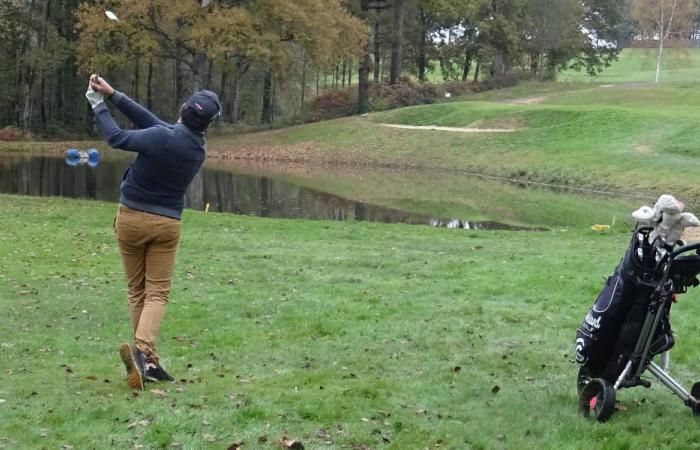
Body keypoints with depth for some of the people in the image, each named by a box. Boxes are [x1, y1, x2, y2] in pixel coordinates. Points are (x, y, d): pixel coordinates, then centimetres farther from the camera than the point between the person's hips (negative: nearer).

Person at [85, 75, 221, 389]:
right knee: (157, 292, 2)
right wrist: (113, 95, 1)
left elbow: (116, 138, -10)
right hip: (167, 224, 2)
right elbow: (152, 122, 0)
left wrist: (99, 105, 4)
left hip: (132, 218, -2)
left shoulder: (162, 137, -21)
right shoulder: (199, 149, -3)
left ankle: (148, 360, 9)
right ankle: (143, 348, -23)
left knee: (137, 290, 10)